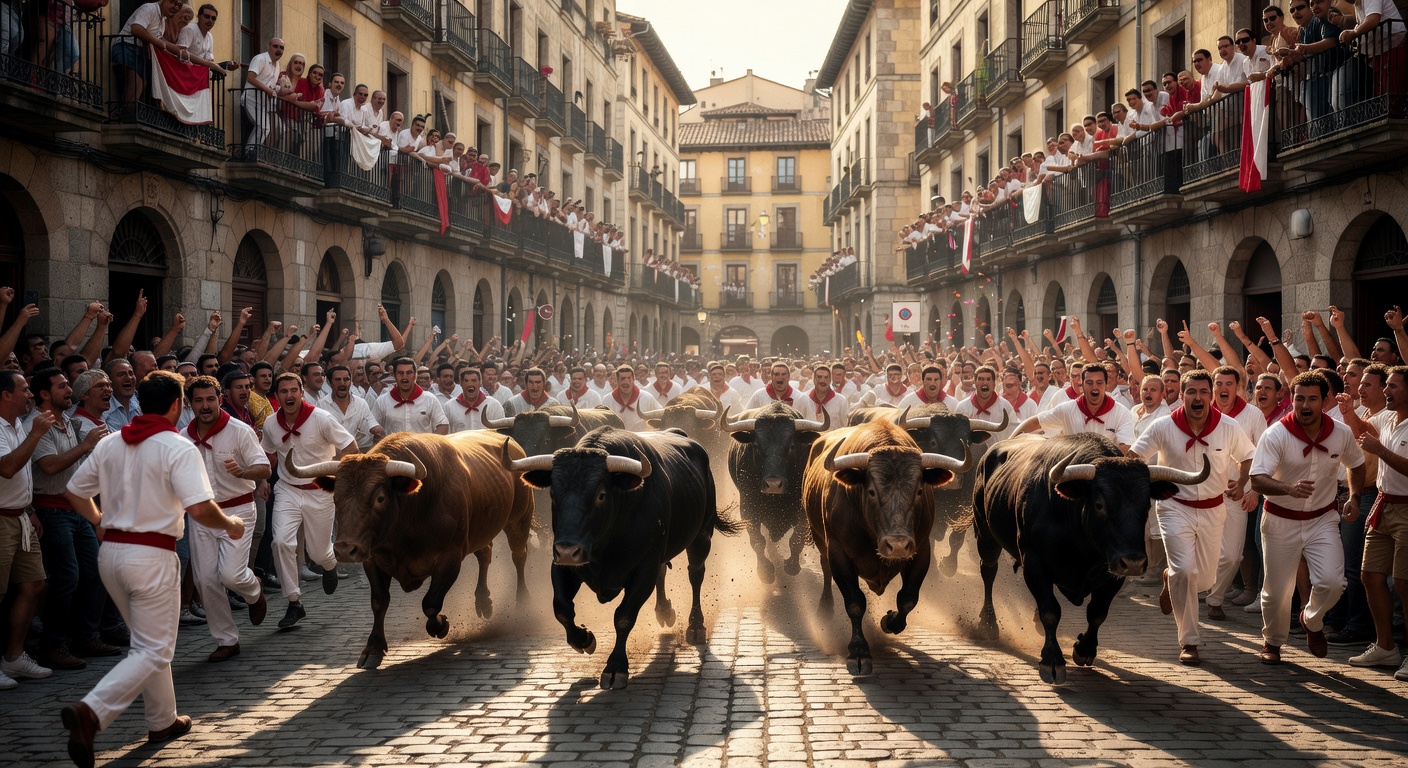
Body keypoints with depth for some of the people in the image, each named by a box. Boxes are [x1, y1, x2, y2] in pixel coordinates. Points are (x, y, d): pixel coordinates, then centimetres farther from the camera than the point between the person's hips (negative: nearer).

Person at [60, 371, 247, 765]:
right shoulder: (178, 447, -13)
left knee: (149, 641, 22)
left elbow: (74, 491, 14)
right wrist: (229, 524, -2)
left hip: (110, 552, 7)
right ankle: (90, 712, -19)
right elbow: (200, 508, -21)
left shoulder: (109, 443, 6)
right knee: (154, 651, 0)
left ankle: (163, 721, 30)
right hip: (152, 555, -7)